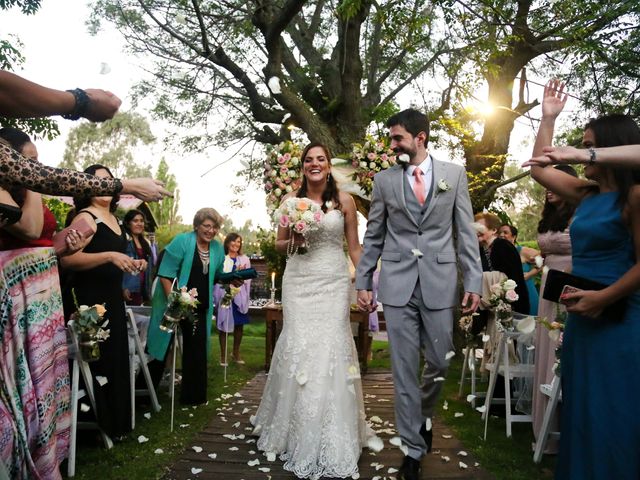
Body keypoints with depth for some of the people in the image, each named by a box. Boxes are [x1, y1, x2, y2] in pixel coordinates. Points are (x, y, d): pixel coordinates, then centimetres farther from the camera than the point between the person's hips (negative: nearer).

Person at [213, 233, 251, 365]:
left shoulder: (244, 259, 8)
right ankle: (223, 355, 15)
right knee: (224, 325, 4)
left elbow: (248, 278, 3)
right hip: (224, 295, -3)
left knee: (239, 325, 9)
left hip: (240, 296, 4)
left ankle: (236, 353, 24)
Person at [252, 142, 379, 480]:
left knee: (331, 347, -3)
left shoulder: (344, 201, 4)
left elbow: (354, 246, 7)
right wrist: (293, 240, -9)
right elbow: (279, 244, 13)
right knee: (298, 347, 1)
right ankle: (300, 435, 20)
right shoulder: (291, 199, 7)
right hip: (298, 281, 1)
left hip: (333, 281, -1)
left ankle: (332, 441, 13)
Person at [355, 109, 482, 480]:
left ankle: (424, 414, 42)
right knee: (404, 368, 5)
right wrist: (363, 283, 5)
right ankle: (413, 447, 21)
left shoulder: (455, 174, 4)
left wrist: (473, 282, -2)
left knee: (440, 361, 10)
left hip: (440, 282, 0)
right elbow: (373, 236, 8)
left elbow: (466, 233, 3)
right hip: (397, 283, 0)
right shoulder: (385, 179, 6)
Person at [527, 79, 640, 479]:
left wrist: (603, 298, -19)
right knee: (581, 411, 18)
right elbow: (540, 169, 18)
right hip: (583, 317, 8)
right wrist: (548, 118, 18)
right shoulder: (587, 194, 8)